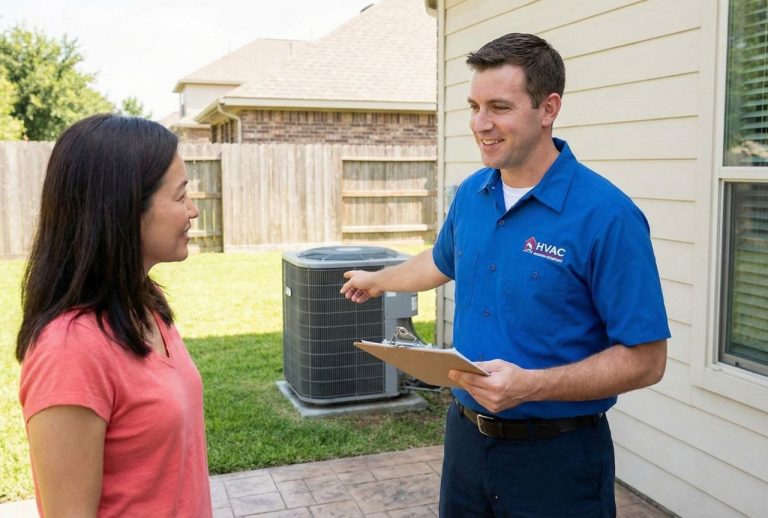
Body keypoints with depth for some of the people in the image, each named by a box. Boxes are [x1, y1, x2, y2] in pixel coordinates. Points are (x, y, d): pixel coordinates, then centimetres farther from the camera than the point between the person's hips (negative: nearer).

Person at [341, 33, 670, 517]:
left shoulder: (607, 215, -20)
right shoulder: (470, 193, 1)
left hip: (556, 457, -5)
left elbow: (646, 360, -18)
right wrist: (377, 280, 36)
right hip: (465, 435, 6)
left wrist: (530, 385, -28)